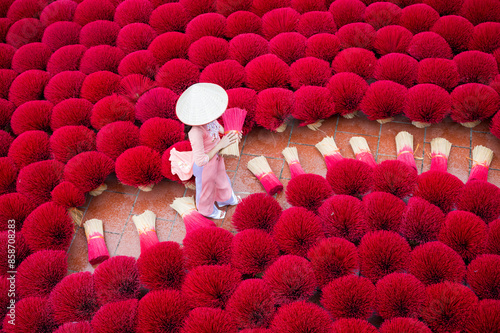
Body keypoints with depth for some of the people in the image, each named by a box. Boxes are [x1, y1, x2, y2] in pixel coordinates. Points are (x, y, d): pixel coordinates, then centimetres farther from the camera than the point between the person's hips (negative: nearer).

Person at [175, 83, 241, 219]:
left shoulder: (207, 117, -23)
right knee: (206, 188, 27)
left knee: (221, 178, 36)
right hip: (205, 166, -7)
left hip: (216, 157, 7)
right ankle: (207, 210, 62)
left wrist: (231, 132, -15)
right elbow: (200, 161, -36)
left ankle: (225, 199, 71)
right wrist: (220, 145, -34)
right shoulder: (196, 133, -45)